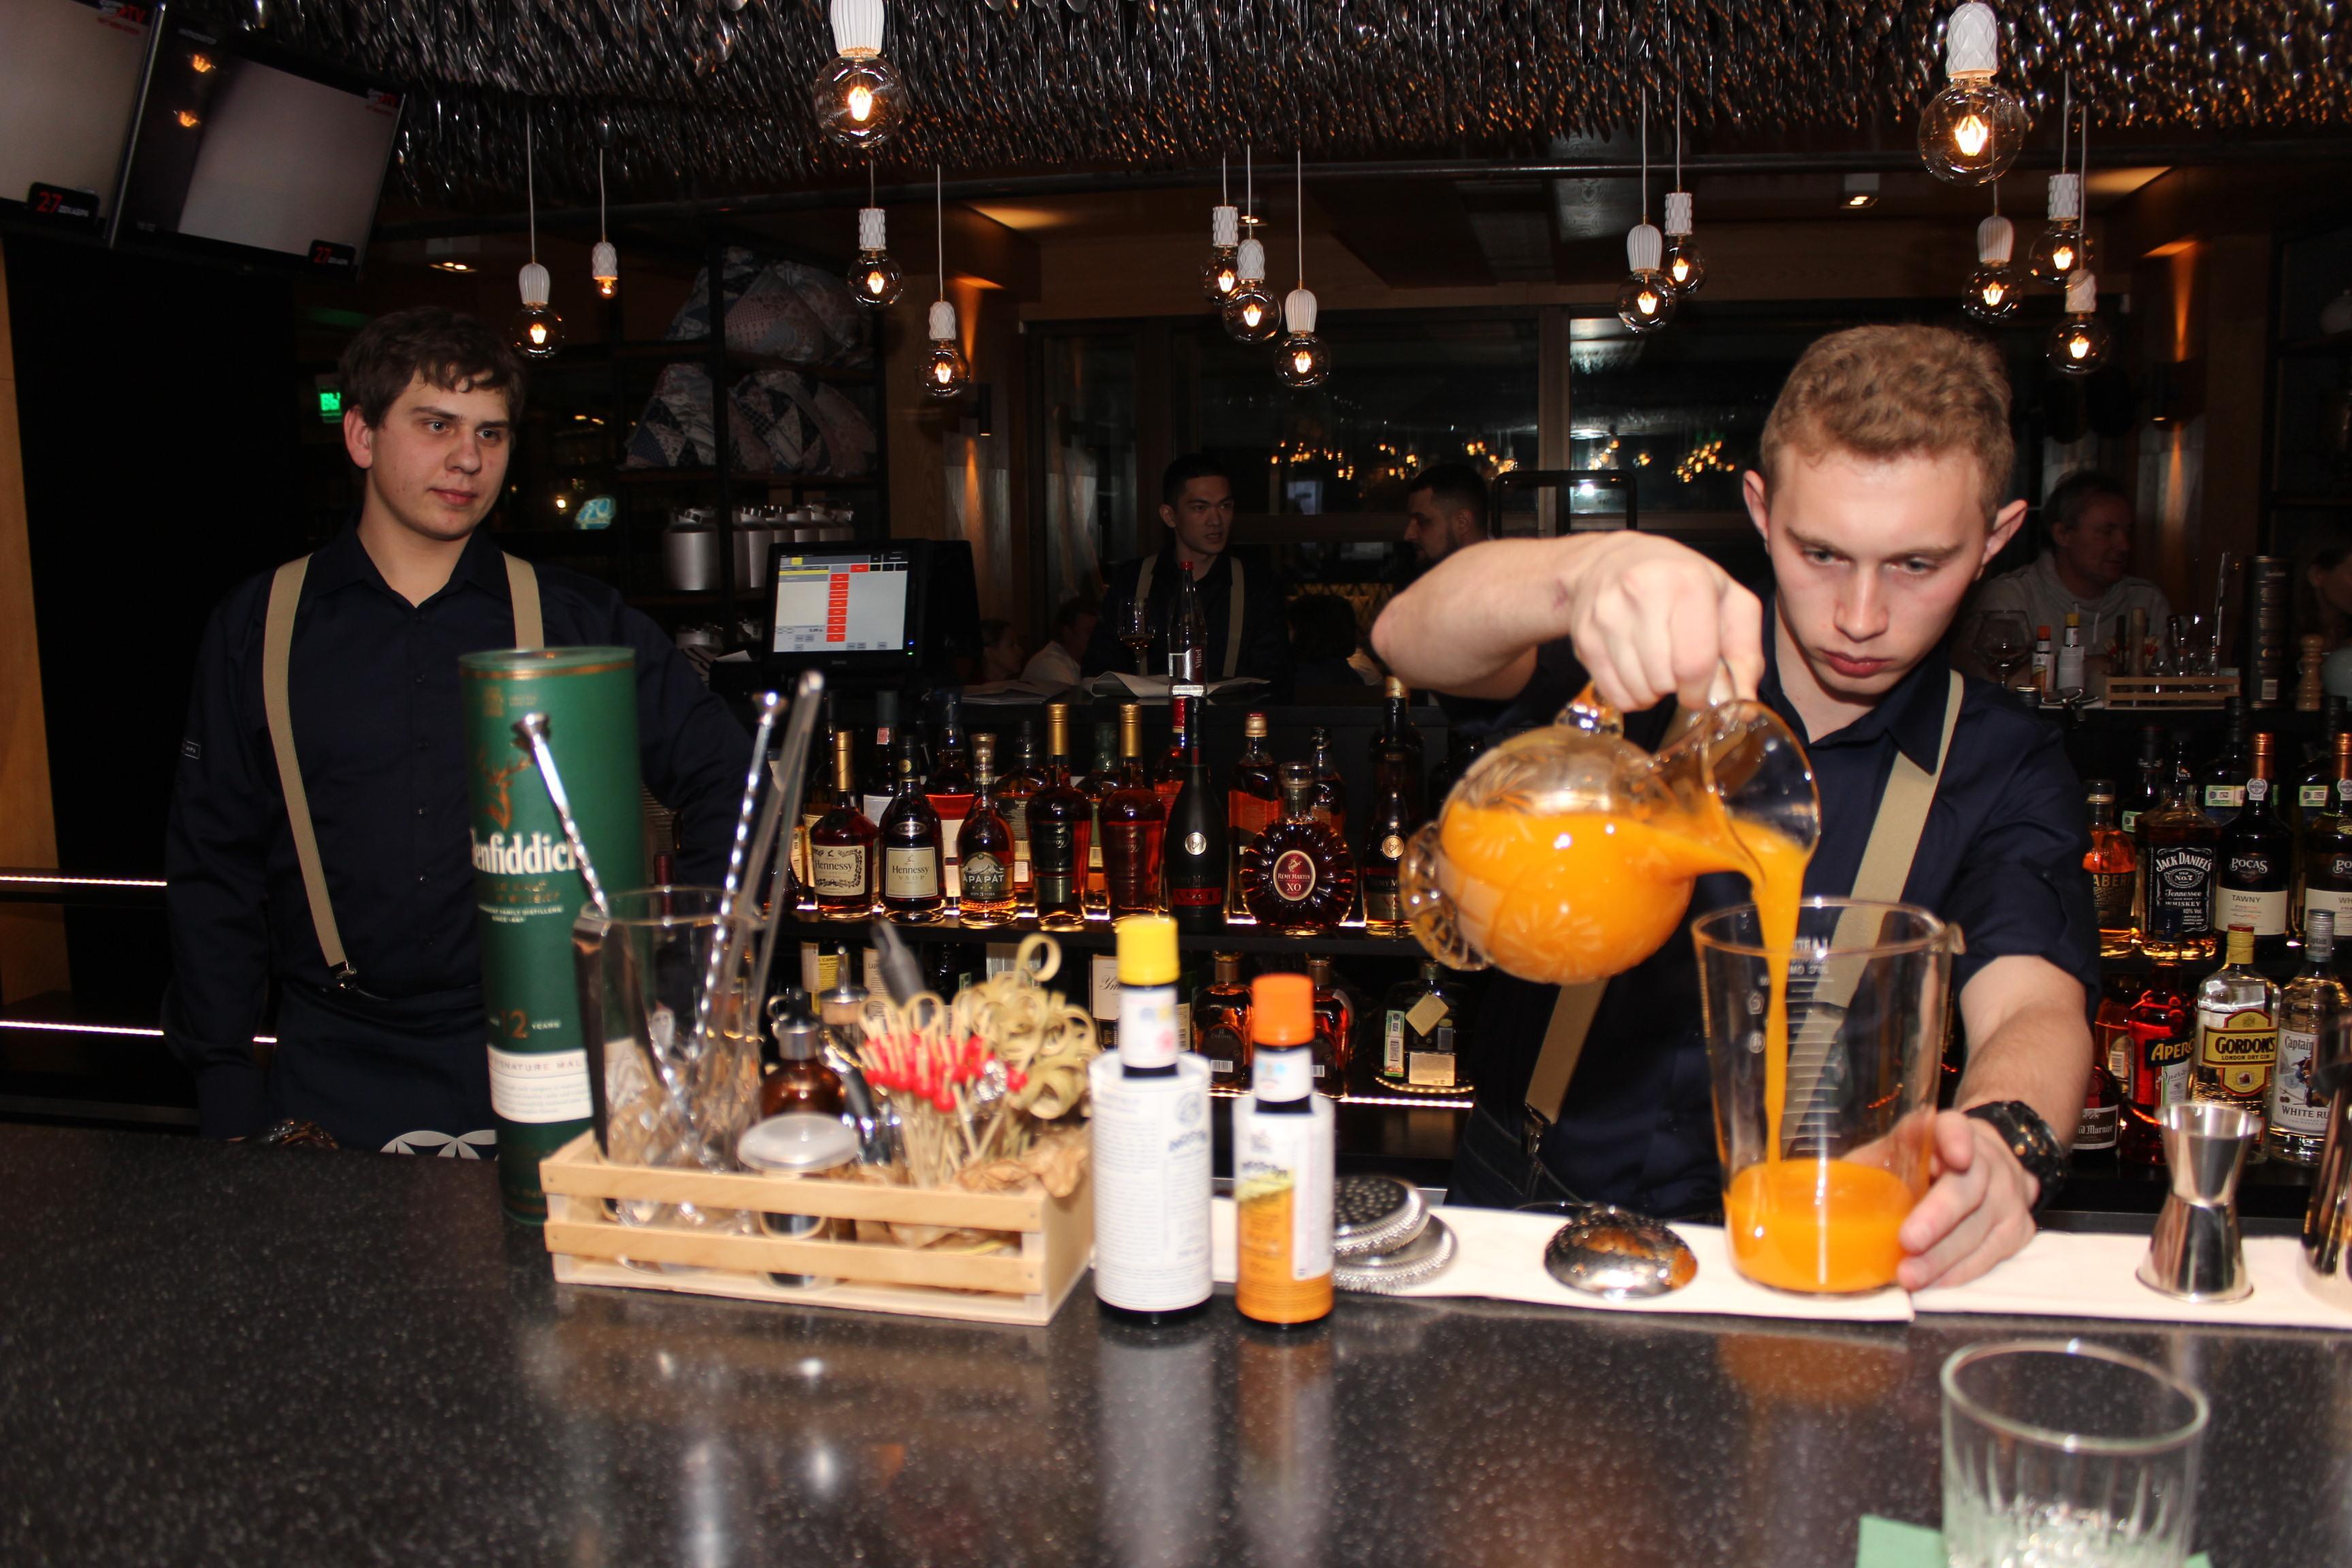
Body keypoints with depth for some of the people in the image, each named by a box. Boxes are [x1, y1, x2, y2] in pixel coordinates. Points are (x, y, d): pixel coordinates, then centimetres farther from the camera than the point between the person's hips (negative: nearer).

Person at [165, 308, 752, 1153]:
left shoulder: (580, 622, 4)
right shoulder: (257, 629, 7)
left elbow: (730, 779, 8)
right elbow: (213, 870, 10)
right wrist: (225, 1086, 5)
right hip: (335, 1086, 1)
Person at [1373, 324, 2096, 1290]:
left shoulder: (2005, 770, 2)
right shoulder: (1657, 659, -2)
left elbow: (2032, 1008, -15)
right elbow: (1411, 640, -20)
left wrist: (2003, 1138, -40)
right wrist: (1595, 570, -41)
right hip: (1530, 1209, -3)